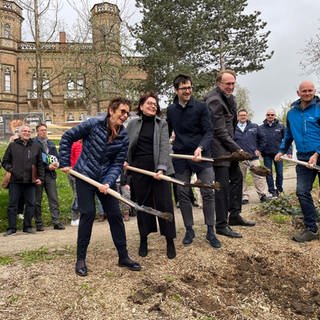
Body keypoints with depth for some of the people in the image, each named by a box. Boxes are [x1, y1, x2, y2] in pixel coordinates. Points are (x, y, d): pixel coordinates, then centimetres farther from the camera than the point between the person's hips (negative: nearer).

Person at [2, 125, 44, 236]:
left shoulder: (36, 146, 11)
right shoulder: (12, 146, 7)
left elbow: (40, 164, 11)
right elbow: (5, 162, 12)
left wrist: (40, 177, 3)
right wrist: (11, 169, -5)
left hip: (31, 181, 1)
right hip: (15, 181, -1)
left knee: (30, 204, 4)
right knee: (12, 204, 3)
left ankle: (27, 226, 16)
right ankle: (11, 228, 12)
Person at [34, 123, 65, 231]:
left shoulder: (51, 143, 15)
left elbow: (56, 156, 16)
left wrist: (56, 164, -6)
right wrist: (48, 167, -15)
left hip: (50, 174, 4)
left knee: (54, 199, 1)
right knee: (37, 201, 5)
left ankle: (56, 222, 4)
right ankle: (39, 224, 14)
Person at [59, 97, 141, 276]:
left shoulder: (124, 138, -5)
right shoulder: (93, 124, -14)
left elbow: (117, 165, -6)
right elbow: (67, 137, -6)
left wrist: (107, 183, -22)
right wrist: (65, 163, -7)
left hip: (106, 179, 4)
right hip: (84, 176, -3)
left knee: (115, 214, 3)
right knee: (88, 214, -6)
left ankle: (124, 257, 16)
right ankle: (81, 259, 10)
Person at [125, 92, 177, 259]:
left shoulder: (162, 124, 4)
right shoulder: (132, 124, 8)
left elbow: (164, 147, -7)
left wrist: (161, 168, -18)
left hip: (158, 169, -1)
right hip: (139, 169, 1)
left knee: (164, 204, 1)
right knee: (142, 204, 9)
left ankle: (170, 241, 13)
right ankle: (143, 239, 23)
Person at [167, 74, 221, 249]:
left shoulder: (201, 107, -3)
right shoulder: (171, 110, 7)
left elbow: (208, 132, -8)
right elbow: (167, 133, 18)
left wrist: (200, 147, -24)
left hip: (201, 156, -3)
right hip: (180, 157, 3)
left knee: (208, 193, -2)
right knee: (182, 194, 5)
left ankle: (210, 232, 11)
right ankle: (189, 230, 20)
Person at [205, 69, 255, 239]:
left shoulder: (229, 97, 12)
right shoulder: (214, 101, -17)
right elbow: (220, 132, -20)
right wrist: (238, 150, -17)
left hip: (228, 145, 10)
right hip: (218, 147, -10)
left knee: (237, 177, 15)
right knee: (223, 185, -6)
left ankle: (235, 215, 28)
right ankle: (221, 225, 4)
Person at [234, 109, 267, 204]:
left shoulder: (254, 126, 6)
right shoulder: (233, 128, 0)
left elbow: (262, 137, 16)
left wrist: (259, 149, 10)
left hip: (253, 157, 1)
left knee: (258, 176, -1)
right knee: (241, 178, 5)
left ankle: (262, 195, 9)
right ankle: (244, 196, 15)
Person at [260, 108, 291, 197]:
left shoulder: (281, 126, 1)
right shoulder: (261, 127, 1)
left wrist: (289, 151, -6)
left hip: (278, 153, 0)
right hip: (266, 154, 1)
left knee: (279, 173, 6)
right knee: (268, 173, 3)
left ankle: (279, 190, 22)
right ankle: (272, 191, 11)